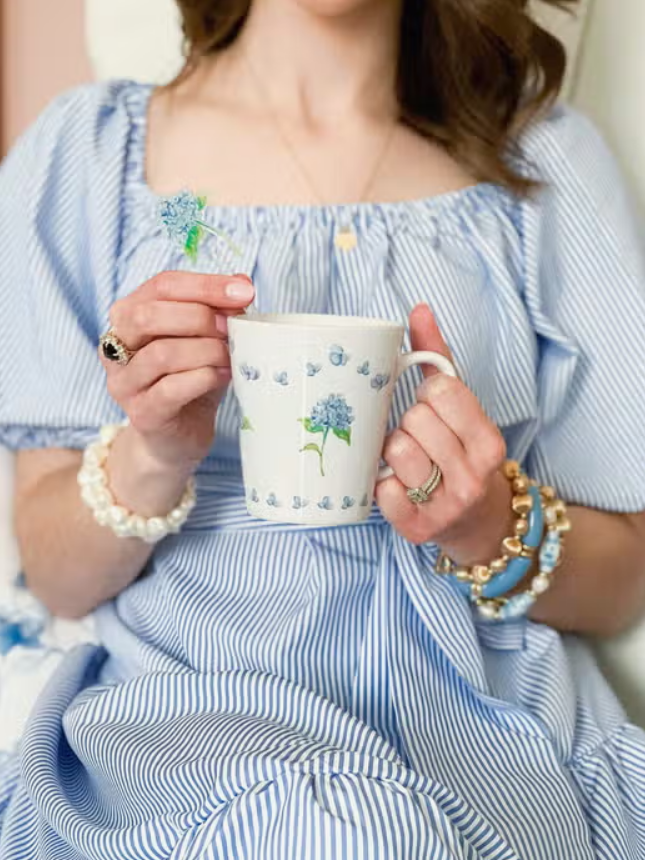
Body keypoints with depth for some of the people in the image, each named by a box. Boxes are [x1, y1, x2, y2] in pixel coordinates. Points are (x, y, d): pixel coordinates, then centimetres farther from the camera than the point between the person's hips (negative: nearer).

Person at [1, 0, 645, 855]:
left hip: (492, 740, 2)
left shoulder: (548, 157, 3)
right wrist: (148, 456, -18)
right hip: (186, 718, 0)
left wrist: (493, 528, -16)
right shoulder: (84, 151, 3)